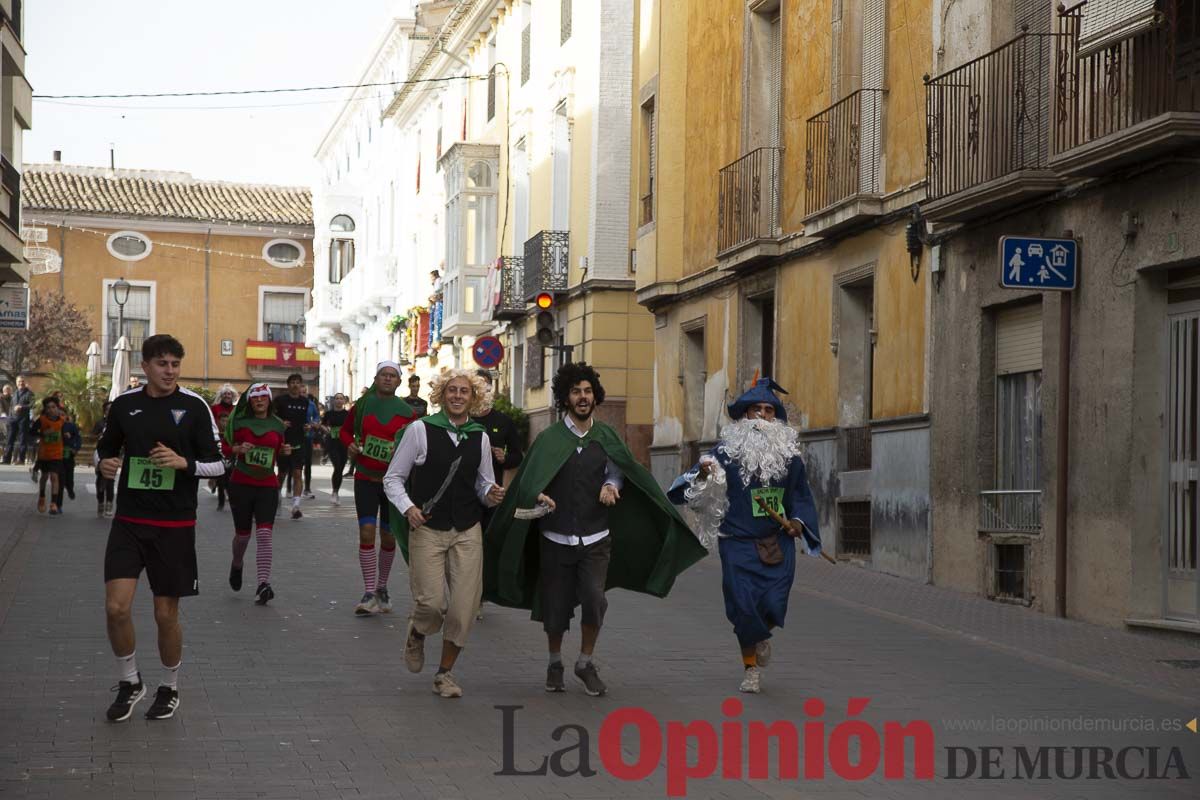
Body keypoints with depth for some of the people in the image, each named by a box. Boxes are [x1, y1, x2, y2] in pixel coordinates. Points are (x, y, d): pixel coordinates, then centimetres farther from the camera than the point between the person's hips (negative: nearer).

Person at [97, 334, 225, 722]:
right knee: (116, 607, -9)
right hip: (129, 520, 2)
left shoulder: (194, 406, -4)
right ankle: (130, 682, 15)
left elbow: (217, 464, -2)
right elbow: (107, 447, 18)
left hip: (175, 525, -2)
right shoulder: (124, 403, 4)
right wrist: (105, 463, -5)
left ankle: (169, 688, 26)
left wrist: (185, 462, -20)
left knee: (166, 614, 5)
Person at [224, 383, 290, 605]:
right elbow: (225, 447, 4)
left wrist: (284, 451, -1)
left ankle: (263, 585, -16)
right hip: (241, 484, -1)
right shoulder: (239, 422, 0)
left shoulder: (278, 425, 7)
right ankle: (236, 565, 41)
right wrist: (238, 449, -16)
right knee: (242, 534, 9)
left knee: (264, 535, -12)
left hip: (267, 485, 1)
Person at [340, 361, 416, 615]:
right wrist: (350, 444, -4)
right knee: (367, 532, -12)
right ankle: (369, 594, -10)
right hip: (365, 478, -1)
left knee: (388, 537, 9)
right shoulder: (363, 405, 2)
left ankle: (381, 587, 29)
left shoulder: (406, 412, 0)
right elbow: (346, 430, 16)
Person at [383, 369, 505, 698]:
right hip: (427, 528, -3)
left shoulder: (480, 437, 8)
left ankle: (445, 672, 17)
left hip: (468, 532, 3)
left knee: (464, 606, -2)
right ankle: (416, 635, 27)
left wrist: (491, 493, -6)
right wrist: (408, 507, -15)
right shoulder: (420, 430, -2)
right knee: (432, 603, -10)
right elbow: (393, 478, 1)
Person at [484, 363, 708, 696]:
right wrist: (537, 497, -30)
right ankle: (555, 663, 33)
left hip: (596, 539, 1)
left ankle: (586, 662, 12)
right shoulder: (549, 438, -2)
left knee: (594, 601, -13)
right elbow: (530, 479, -8)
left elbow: (618, 469, 18)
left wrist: (611, 485, -4)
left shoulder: (606, 436, 5)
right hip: (556, 538, -1)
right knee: (555, 607, 6)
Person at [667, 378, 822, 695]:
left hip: (778, 543, 2)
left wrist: (799, 522, -4)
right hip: (738, 542, -2)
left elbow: (801, 495, 13)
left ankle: (762, 637, 32)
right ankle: (751, 668, 19)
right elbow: (696, 488, -6)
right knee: (743, 604, -4)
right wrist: (703, 475, -28)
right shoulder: (727, 450, -5)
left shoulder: (790, 454, 4)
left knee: (774, 604, -7)